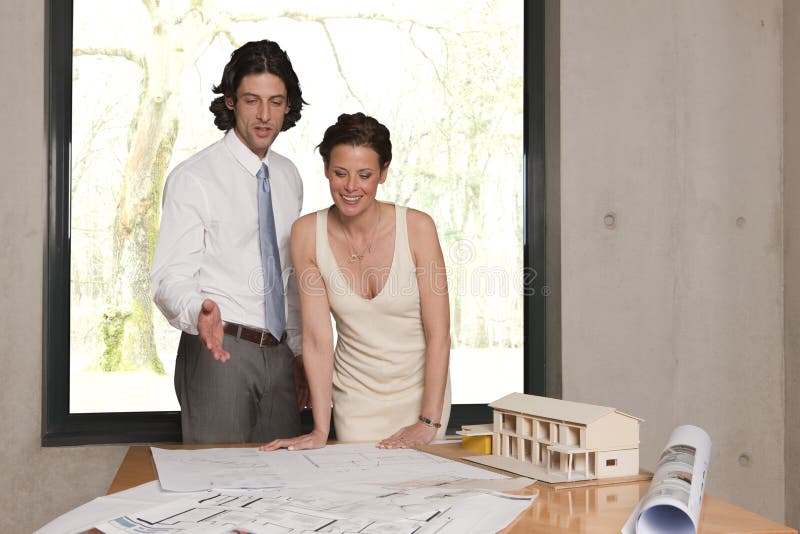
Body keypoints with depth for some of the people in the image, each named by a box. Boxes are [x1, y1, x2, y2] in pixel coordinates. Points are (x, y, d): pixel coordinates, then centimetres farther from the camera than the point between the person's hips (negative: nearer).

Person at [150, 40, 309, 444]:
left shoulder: (289, 176, 12)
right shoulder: (193, 178, -9)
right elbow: (170, 277, -15)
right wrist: (200, 312, -36)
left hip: (279, 354, 6)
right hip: (218, 350, -6)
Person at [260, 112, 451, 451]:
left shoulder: (417, 228, -17)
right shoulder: (307, 233, -11)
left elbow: (438, 335, -14)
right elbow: (317, 338, -12)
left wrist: (429, 422, -18)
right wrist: (320, 431, -15)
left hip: (421, 390, -1)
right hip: (354, 398, 1)